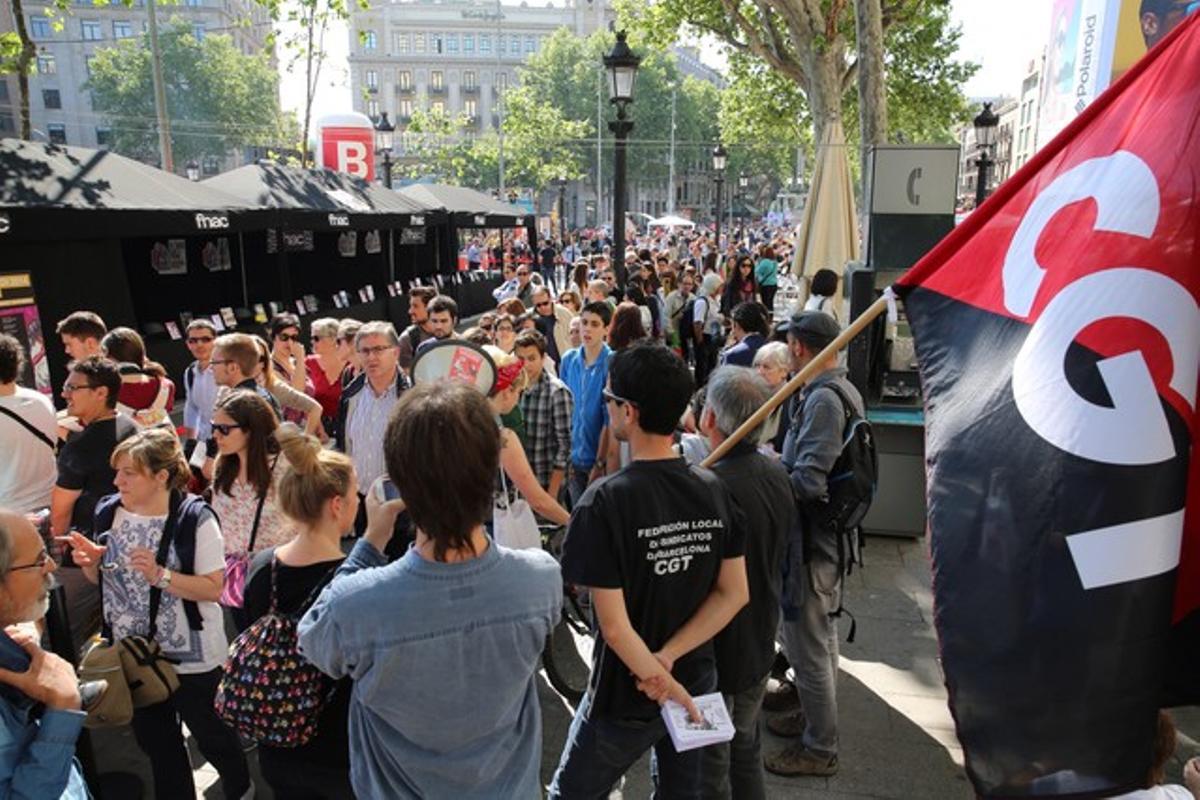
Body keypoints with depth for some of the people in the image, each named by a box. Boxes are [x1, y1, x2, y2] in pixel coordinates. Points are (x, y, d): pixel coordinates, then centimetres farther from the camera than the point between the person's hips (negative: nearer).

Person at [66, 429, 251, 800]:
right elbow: (105, 579, 10)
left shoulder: (195, 518, -21)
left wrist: (160, 575, -32)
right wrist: (90, 563, -11)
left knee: (209, 733, 15)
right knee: (153, 739, 22)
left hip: (191, 655, -5)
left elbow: (213, 589, -21)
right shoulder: (109, 512, -3)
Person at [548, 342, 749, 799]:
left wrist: (660, 681, -10)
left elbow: (614, 626, -24)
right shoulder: (713, 490, -9)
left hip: (627, 697, -5)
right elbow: (735, 594, -5)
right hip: (698, 682, 5)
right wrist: (668, 658, -10)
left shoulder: (606, 501, -25)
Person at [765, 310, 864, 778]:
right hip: (831, 535, 10)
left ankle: (819, 749, 20)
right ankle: (816, 717, 42)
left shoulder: (822, 399, -25)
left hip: (811, 541, -10)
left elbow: (808, 481, -30)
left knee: (806, 645, 5)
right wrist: (778, 463, 5)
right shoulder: (844, 390, 6)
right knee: (821, 637, 24)